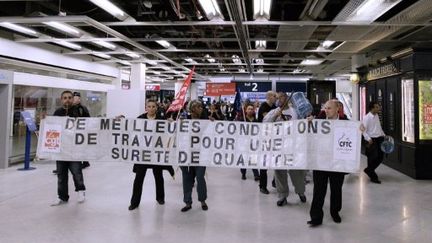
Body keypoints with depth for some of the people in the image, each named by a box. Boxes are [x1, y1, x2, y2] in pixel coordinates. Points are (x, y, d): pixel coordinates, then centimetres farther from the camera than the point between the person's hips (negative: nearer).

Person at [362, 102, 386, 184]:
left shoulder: (376, 116, 10)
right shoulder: (366, 117, -13)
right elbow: (364, 131, -17)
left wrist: (383, 135, 16)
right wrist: (368, 139, -27)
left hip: (379, 139, 8)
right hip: (372, 140, -8)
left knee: (380, 157, 10)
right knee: (373, 158, -1)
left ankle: (369, 170, 30)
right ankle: (373, 177, 14)